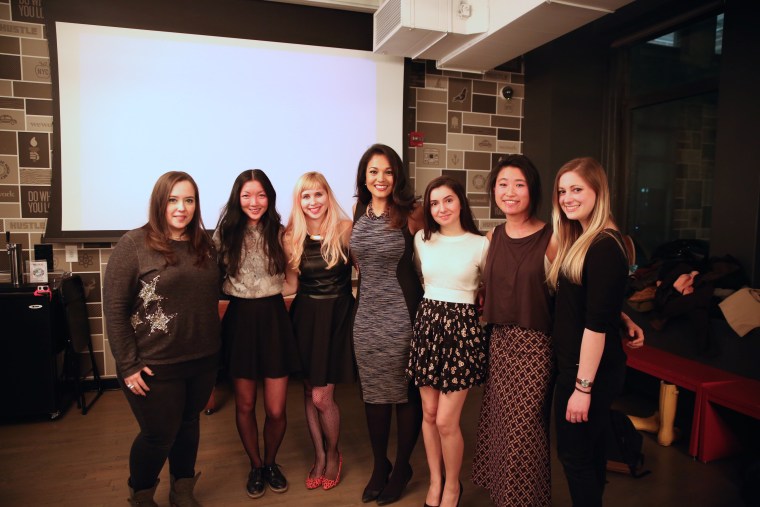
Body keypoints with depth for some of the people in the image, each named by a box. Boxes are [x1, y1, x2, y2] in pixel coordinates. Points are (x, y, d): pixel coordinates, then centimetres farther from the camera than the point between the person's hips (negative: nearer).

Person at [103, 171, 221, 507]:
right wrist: (128, 365, -12)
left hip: (203, 362, 4)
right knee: (159, 435, 10)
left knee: (188, 426, 19)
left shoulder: (204, 244, 4)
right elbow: (114, 308, -11)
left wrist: (213, 350, 9)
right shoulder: (133, 244, -10)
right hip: (155, 366, -4)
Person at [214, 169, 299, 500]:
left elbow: (292, 283, 4)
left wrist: (265, 293, -7)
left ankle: (271, 463, 33)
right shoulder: (226, 233, 1)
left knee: (276, 410, 3)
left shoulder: (279, 233, 0)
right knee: (245, 405, 12)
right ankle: (255, 467, 36)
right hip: (239, 320, 1)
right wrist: (239, 292, -6)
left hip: (273, 318, 0)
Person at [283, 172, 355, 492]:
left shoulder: (345, 230, -9)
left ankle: (333, 454, 27)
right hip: (305, 314, 4)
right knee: (309, 392, 11)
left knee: (322, 397, -2)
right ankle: (318, 456, 33)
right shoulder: (292, 236, 1)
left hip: (337, 314, -3)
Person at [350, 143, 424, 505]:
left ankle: (402, 469, 28)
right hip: (367, 315, 5)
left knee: (405, 393, 8)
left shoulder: (409, 214, -8)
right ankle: (379, 465, 32)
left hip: (402, 315, -4)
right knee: (373, 393, 14)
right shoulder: (358, 213, 7)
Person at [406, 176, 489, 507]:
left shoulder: (480, 244, -5)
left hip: (461, 327, -4)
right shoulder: (421, 239, 5)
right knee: (429, 413, 12)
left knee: (446, 421, -1)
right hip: (427, 323, 4)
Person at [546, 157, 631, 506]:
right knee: (590, 451, 21)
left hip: (590, 369, -9)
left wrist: (583, 386, -22)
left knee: (573, 454, 5)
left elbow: (597, 323, -23)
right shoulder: (579, 240, 10)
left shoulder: (605, 246, -20)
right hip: (575, 363, 9)